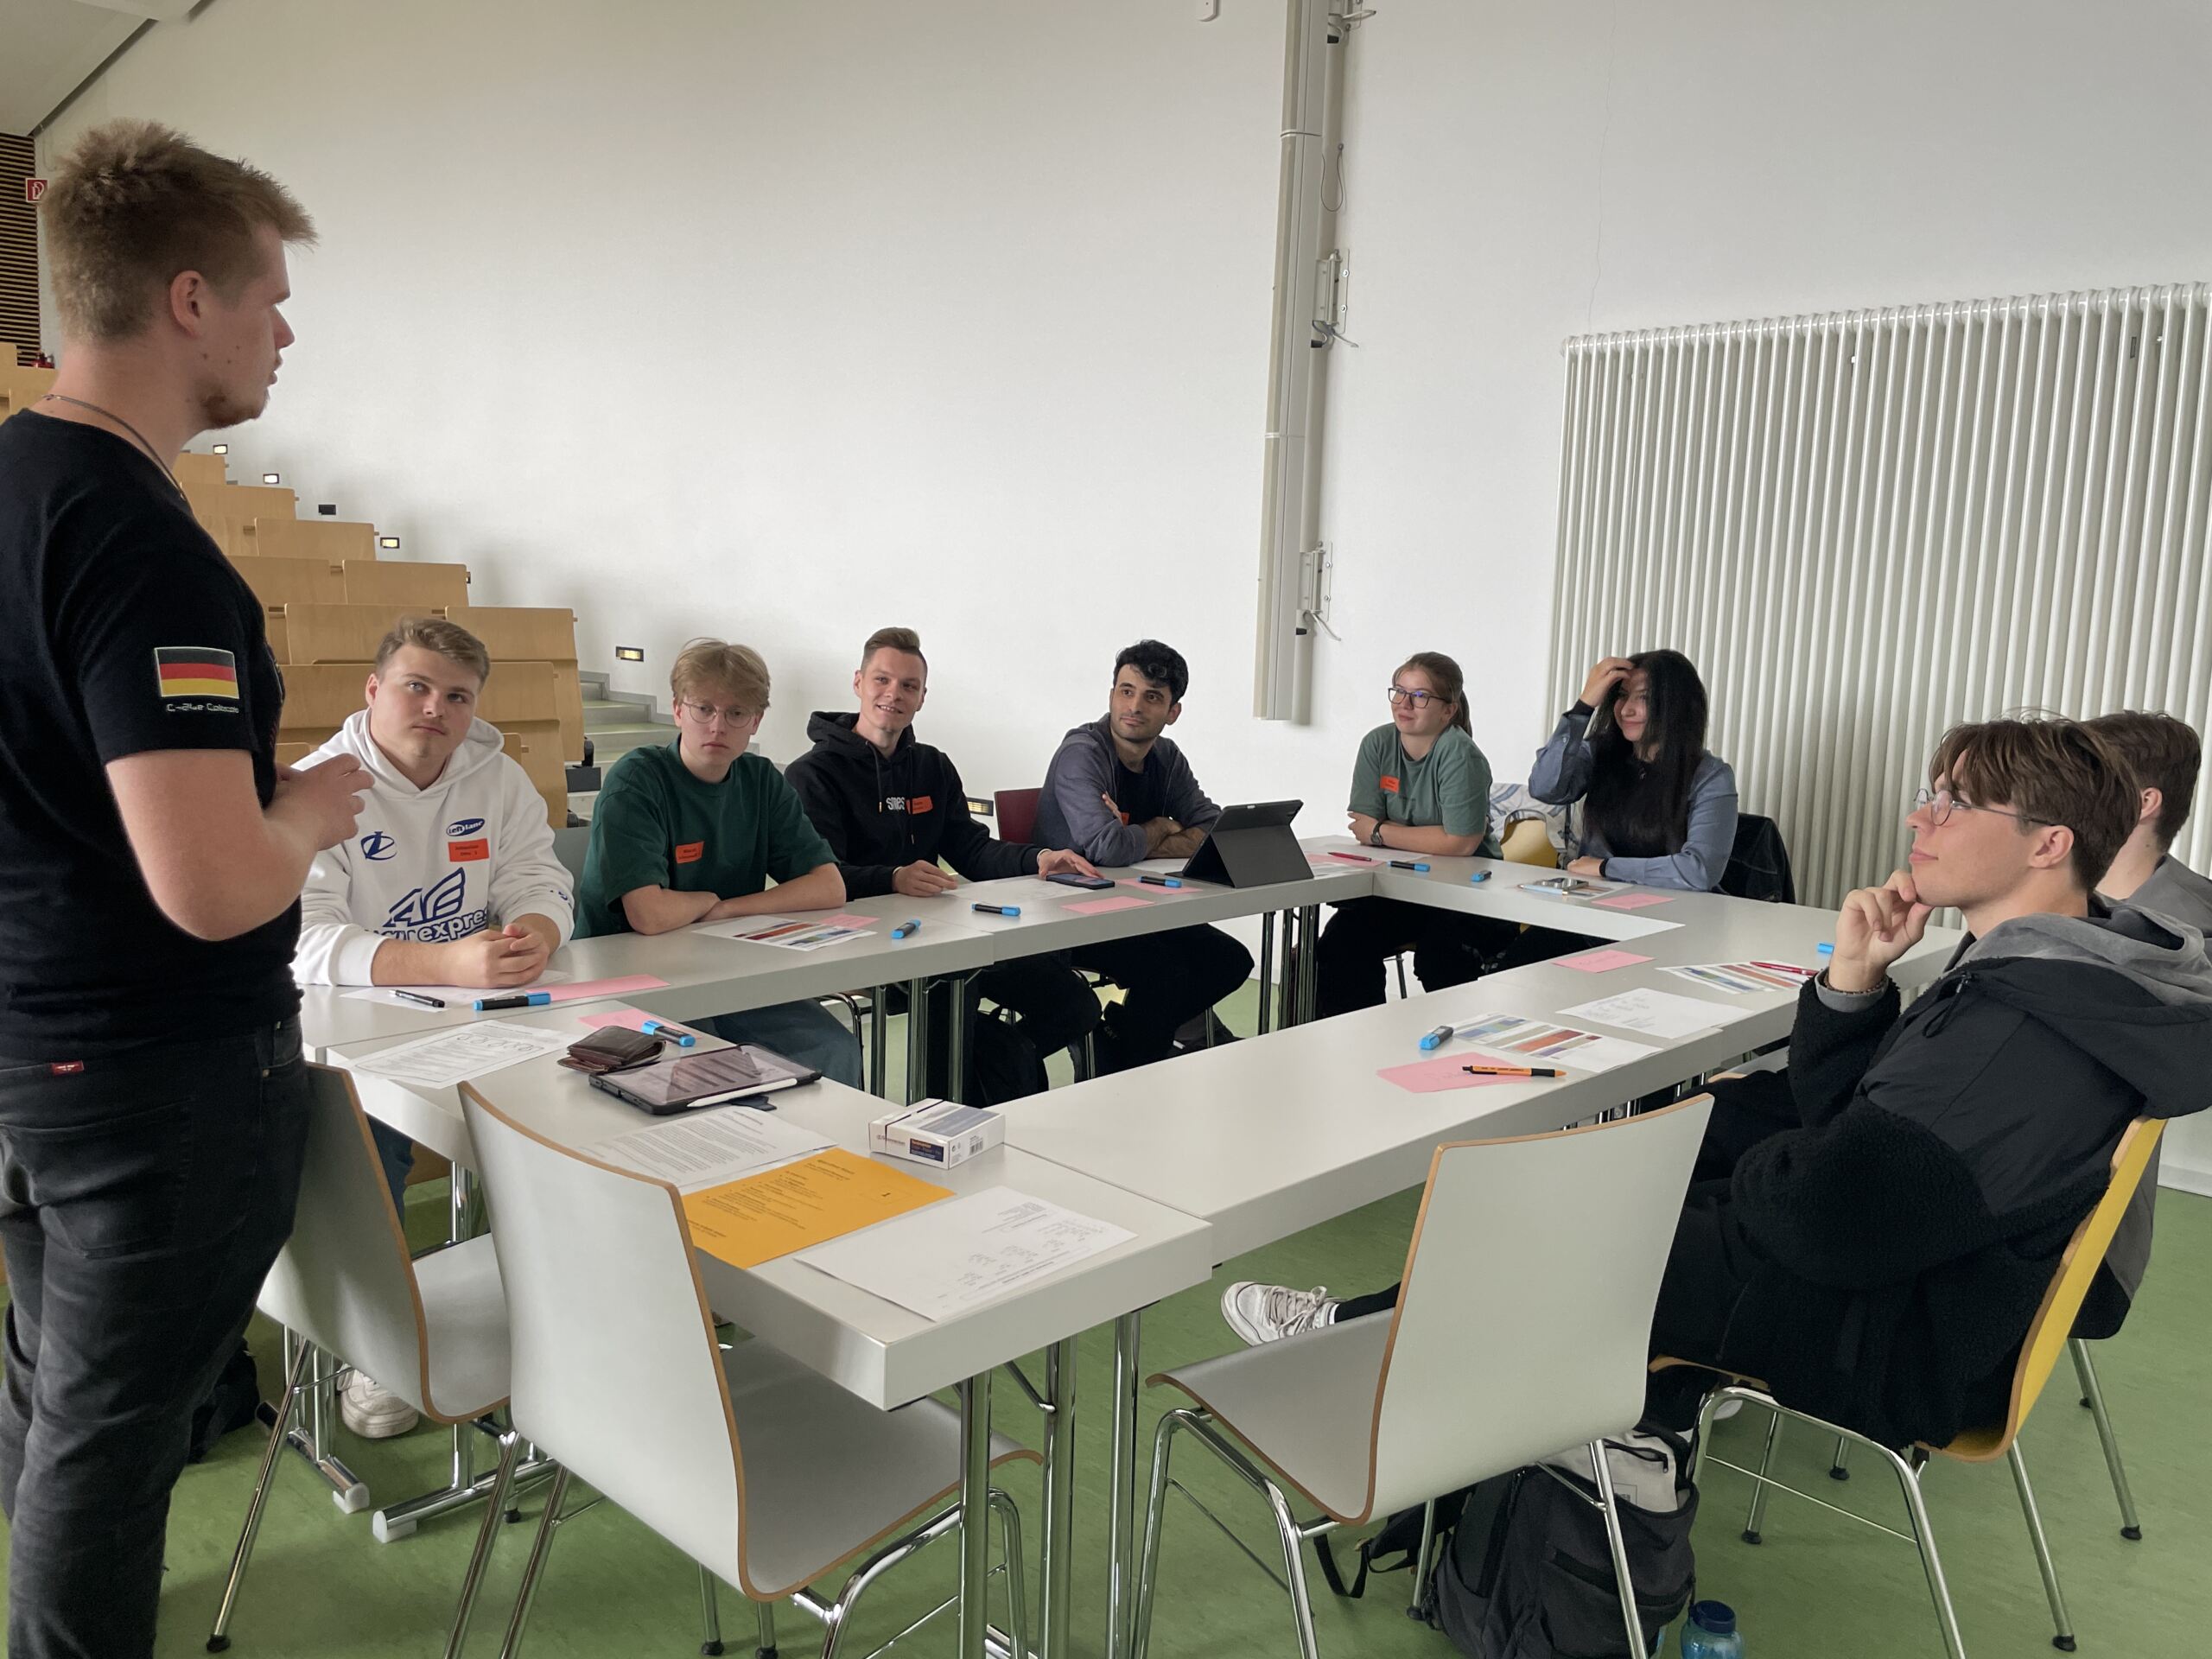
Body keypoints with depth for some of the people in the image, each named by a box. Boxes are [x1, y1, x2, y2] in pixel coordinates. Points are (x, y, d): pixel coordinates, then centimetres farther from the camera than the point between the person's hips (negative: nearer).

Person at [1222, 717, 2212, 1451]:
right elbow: (1836, 1117, 7)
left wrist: (1741, 1174, -9)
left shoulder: (2036, 1032, -28)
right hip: (1908, 1269, 9)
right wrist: (1853, 980, -10)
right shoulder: (2041, 970, 4)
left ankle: (1366, 1333, 24)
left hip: (1898, 1348, -9)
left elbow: (1825, 1211, -31)